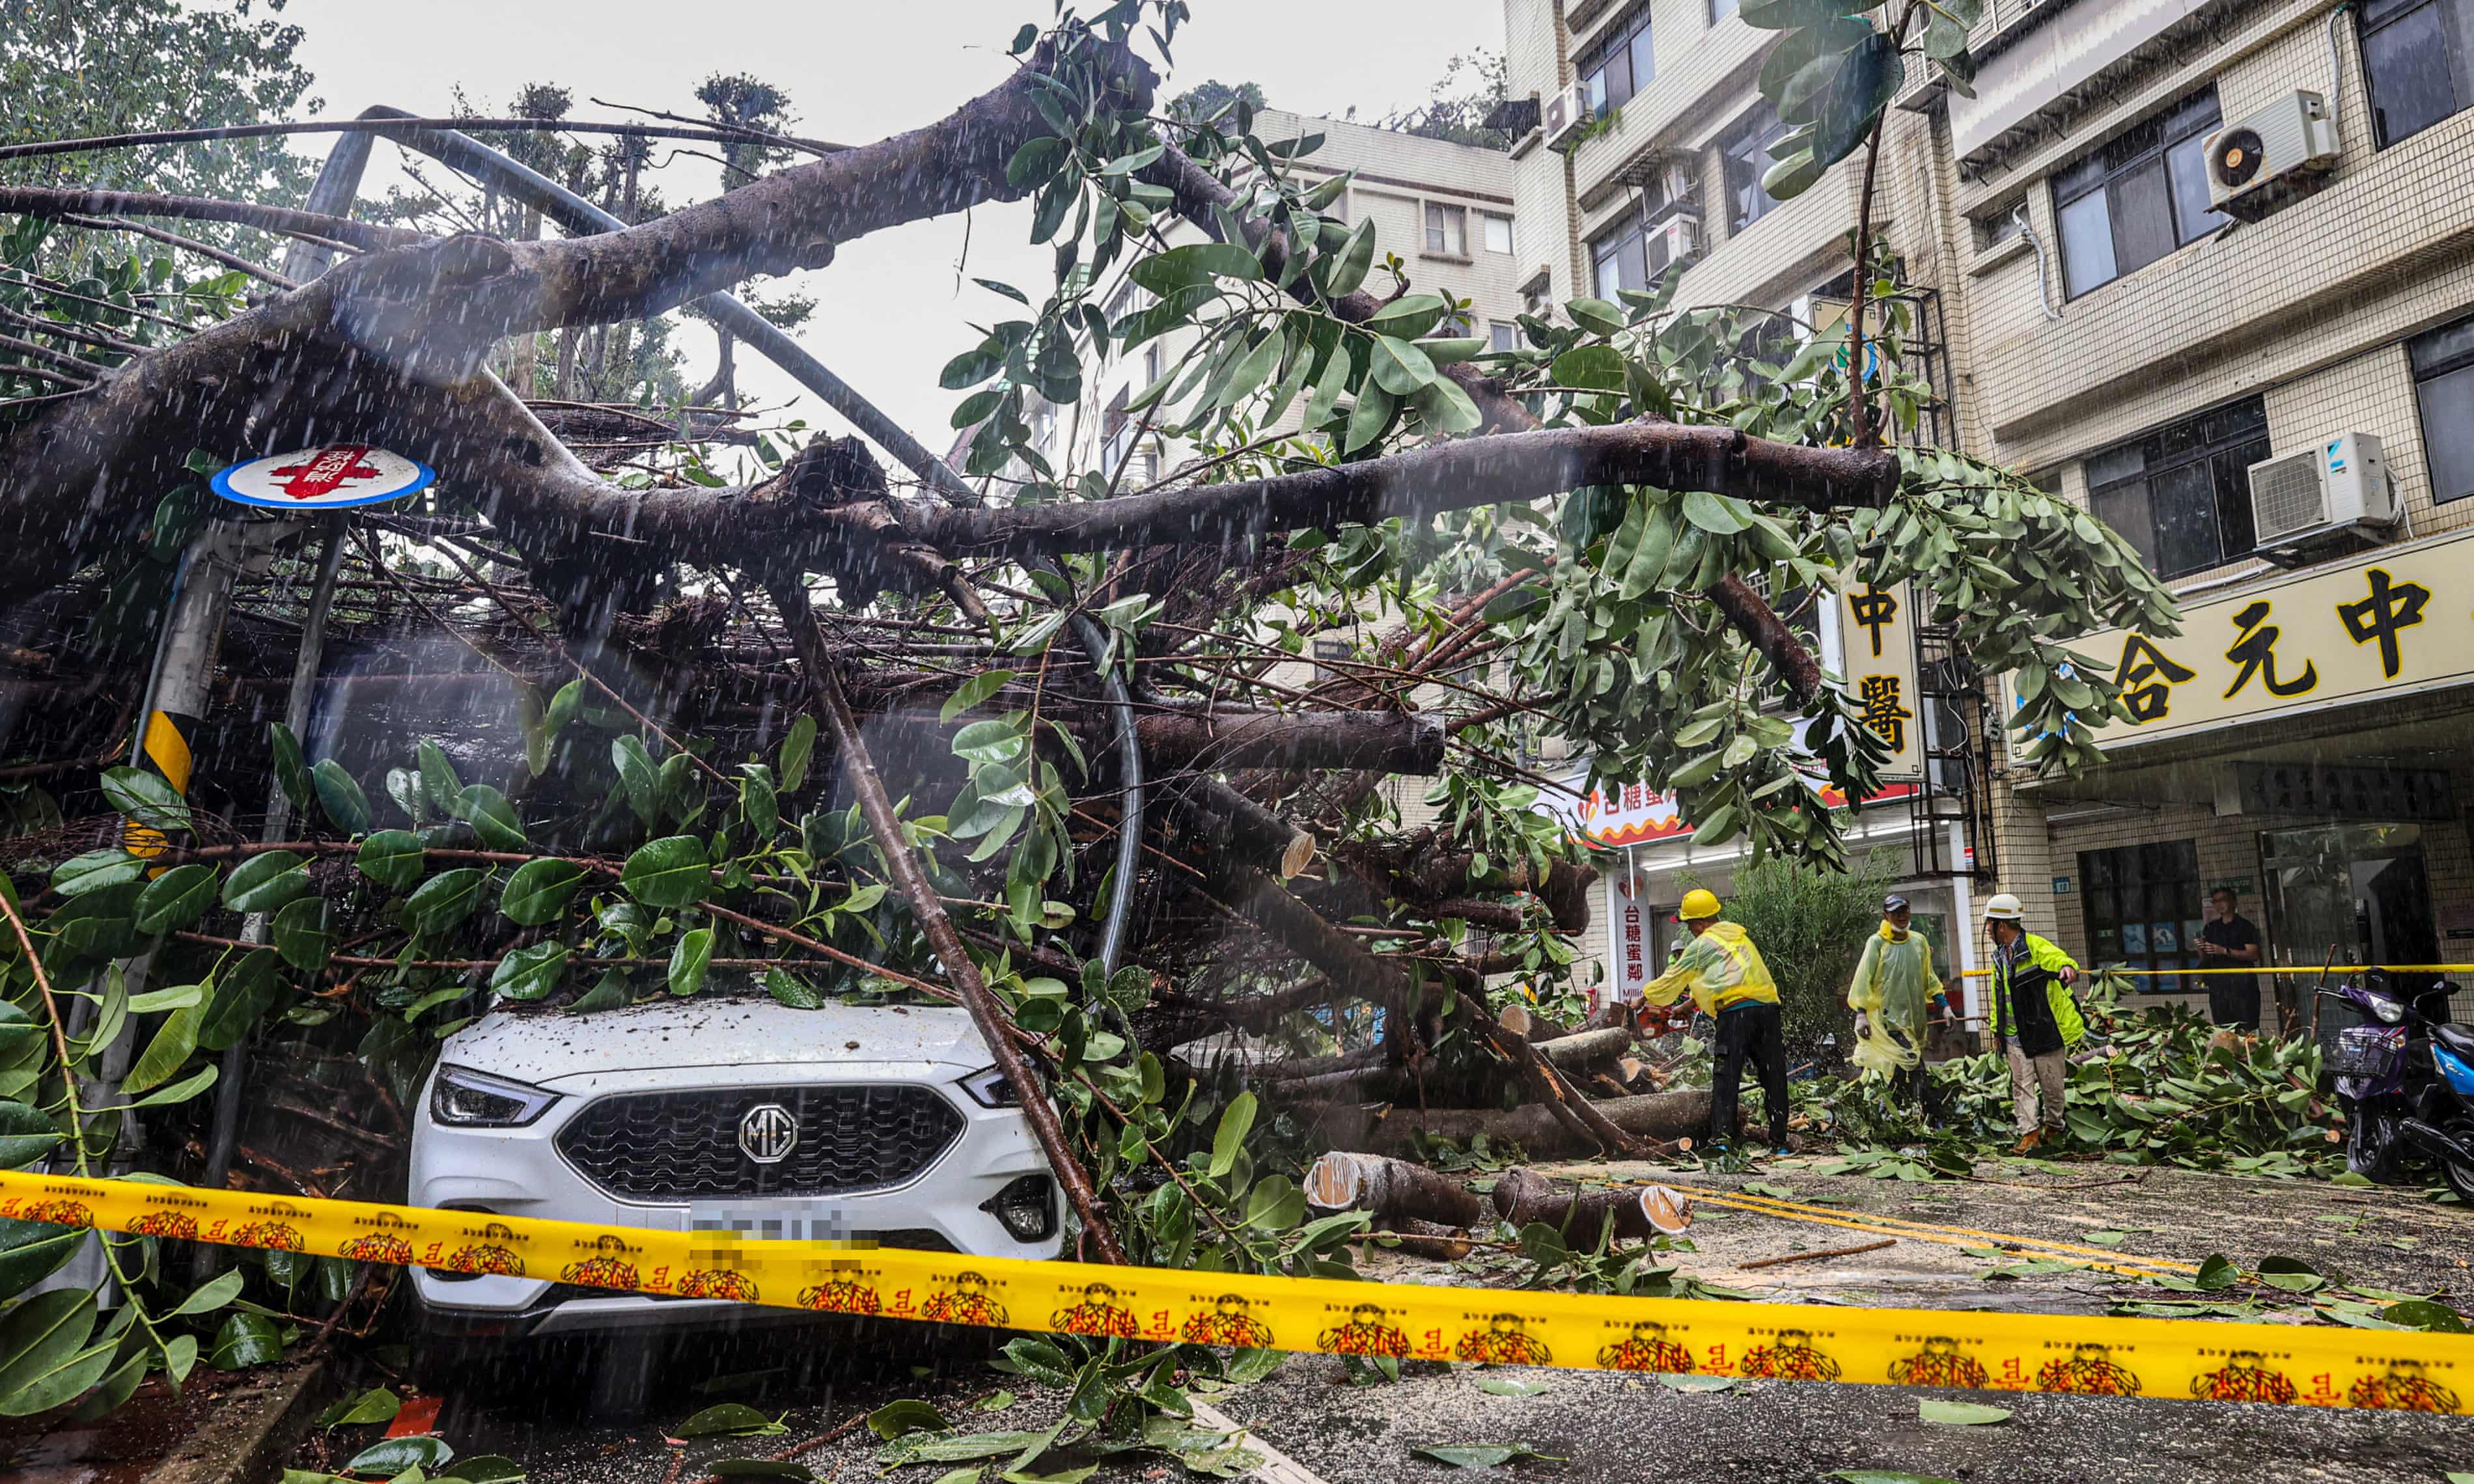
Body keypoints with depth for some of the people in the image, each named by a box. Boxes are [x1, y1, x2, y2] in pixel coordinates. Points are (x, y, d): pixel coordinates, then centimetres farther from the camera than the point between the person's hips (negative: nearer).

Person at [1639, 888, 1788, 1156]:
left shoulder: (1702, 945, 4)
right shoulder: (1739, 936, 25)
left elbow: (1672, 980, 12)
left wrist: (1644, 997, 27)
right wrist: (1688, 1004, 39)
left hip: (1735, 1012, -6)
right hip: (1768, 1006, 6)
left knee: (1725, 1078, -5)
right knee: (1774, 1079, 10)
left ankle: (1721, 1137, -13)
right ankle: (1779, 1141, 11)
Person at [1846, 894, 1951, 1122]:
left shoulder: (1919, 941, 11)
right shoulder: (1877, 943, -6)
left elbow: (1929, 978, 22)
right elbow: (1863, 979, -8)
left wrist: (1944, 1005, 17)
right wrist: (1861, 1013, -14)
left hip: (1914, 1018, 6)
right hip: (1888, 1017, -6)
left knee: (1900, 1072, 9)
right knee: (1913, 1065, -16)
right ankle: (1934, 1116, -10)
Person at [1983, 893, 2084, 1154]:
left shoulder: (2035, 947, -14)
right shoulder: (2000, 956, 10)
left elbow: (2057, 957, -37)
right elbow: (1999, 996, 18)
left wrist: (2068, 967, -60)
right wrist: (1997, 1029, 19)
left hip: (2046, 1031, -6)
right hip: (2016, 1036, 6)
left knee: (2051, 1084, 8)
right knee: (2022, 1085, 0)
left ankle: (2053, 1126, 27)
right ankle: (2030, 1133, 1)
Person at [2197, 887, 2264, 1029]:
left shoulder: (2244, 926, 5)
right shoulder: (2211, 928, 18)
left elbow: (2253, 955, -7)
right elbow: (2204, 961, 19)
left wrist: (2224, 951, -14)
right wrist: (2201, 950, -2)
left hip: (2242, 981, -4)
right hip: (2218, 983, 4)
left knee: (2247, 1027, -10)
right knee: (2222, 1027, -2)